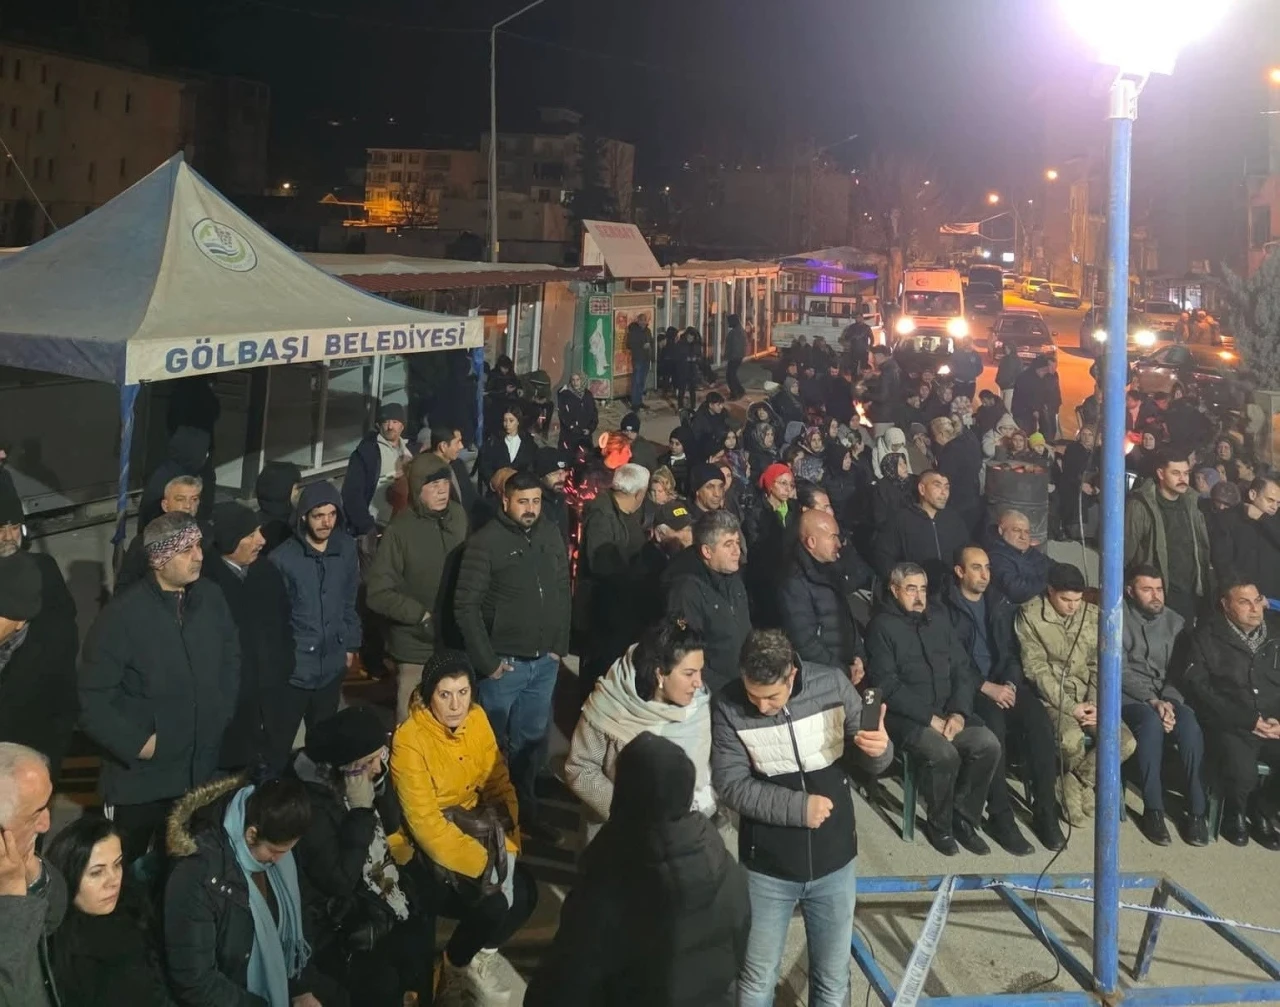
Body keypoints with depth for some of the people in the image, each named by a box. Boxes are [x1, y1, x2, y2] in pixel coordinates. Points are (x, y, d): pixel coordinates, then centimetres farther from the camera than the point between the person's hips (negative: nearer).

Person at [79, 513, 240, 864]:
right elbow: (92, 702, -16)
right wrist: (137, 744, -16)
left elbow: (231, 657, 11)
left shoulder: (211, 597, -6)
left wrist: (222, 714, 3)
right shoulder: (122, 614, -20)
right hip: (140, 778, -4)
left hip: (202, 769, 4)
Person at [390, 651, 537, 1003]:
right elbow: (425, 823, -25)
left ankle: (481, 954, 16)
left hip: (470, 825, 6)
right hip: (425, 845, -6)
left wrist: (508, 848, -14)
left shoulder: (477, 718, -6)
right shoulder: (409, 739, -24)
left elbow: (499, 783, -2)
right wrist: (484, 865, -27)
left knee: (524, 892, -13)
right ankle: (455, 965, 9)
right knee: (493, 903, -22)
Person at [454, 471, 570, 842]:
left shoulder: (551, 537, 3)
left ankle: (526, 811, 30)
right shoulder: (485, 542, -13)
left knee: (532, 741, 16)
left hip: (545, 663, 5)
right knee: (493, 743, 8)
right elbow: (466, 606, -13)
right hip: (504, 664, -5)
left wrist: (559, 647, 6)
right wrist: (487, 661, -13)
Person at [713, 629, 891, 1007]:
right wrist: (797, 806, -21)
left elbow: (866, 760, -2)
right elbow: (731, 784, -13)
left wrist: (879, 750, -25)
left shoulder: (833, 684, -12)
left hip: (835, 862, 1)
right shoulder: (727, 706, -15)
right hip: (767, 867, -1)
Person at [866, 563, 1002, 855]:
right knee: (944, 754, -29)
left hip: (948, 711, 6)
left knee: (988, 744, -18)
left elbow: (963, 669, 10)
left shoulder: (940, 619, 13)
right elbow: (887, 685, -13)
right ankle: (939, 826, -4)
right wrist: (930, 718, -16)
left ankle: (963, 819, -1)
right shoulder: (882, 626, -5)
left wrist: (958, 712, -7)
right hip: (906, 716, -5)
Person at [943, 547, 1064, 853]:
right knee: (994, 724, -34)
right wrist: (986, 687, -18)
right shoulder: (945, 608, -3)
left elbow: (1013, 650, 12)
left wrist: (1010, 683, -7)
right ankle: (1000, 816, -24)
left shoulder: (1001, 604, 14)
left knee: (1039, 722, -24)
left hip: (1004, 682, 5)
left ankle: (1044, 811, -14)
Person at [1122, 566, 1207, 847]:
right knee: (1151, 723, -36)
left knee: (1189, 726, -30)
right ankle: (1153, 810, -26)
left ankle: (1197, 810, -22)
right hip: (1129, 695, -3)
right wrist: (1152, 701, -20)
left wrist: (1167, 701, -14)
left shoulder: (1175, 621, 11)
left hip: (1167, 695, 4)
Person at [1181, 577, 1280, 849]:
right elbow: (1199, 686, -7)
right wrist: (1248, 720, -13)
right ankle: (1235, 814, 6)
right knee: (1242, 775, -31)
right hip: (1229, 726, -4)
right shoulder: (1208, 635, -1)